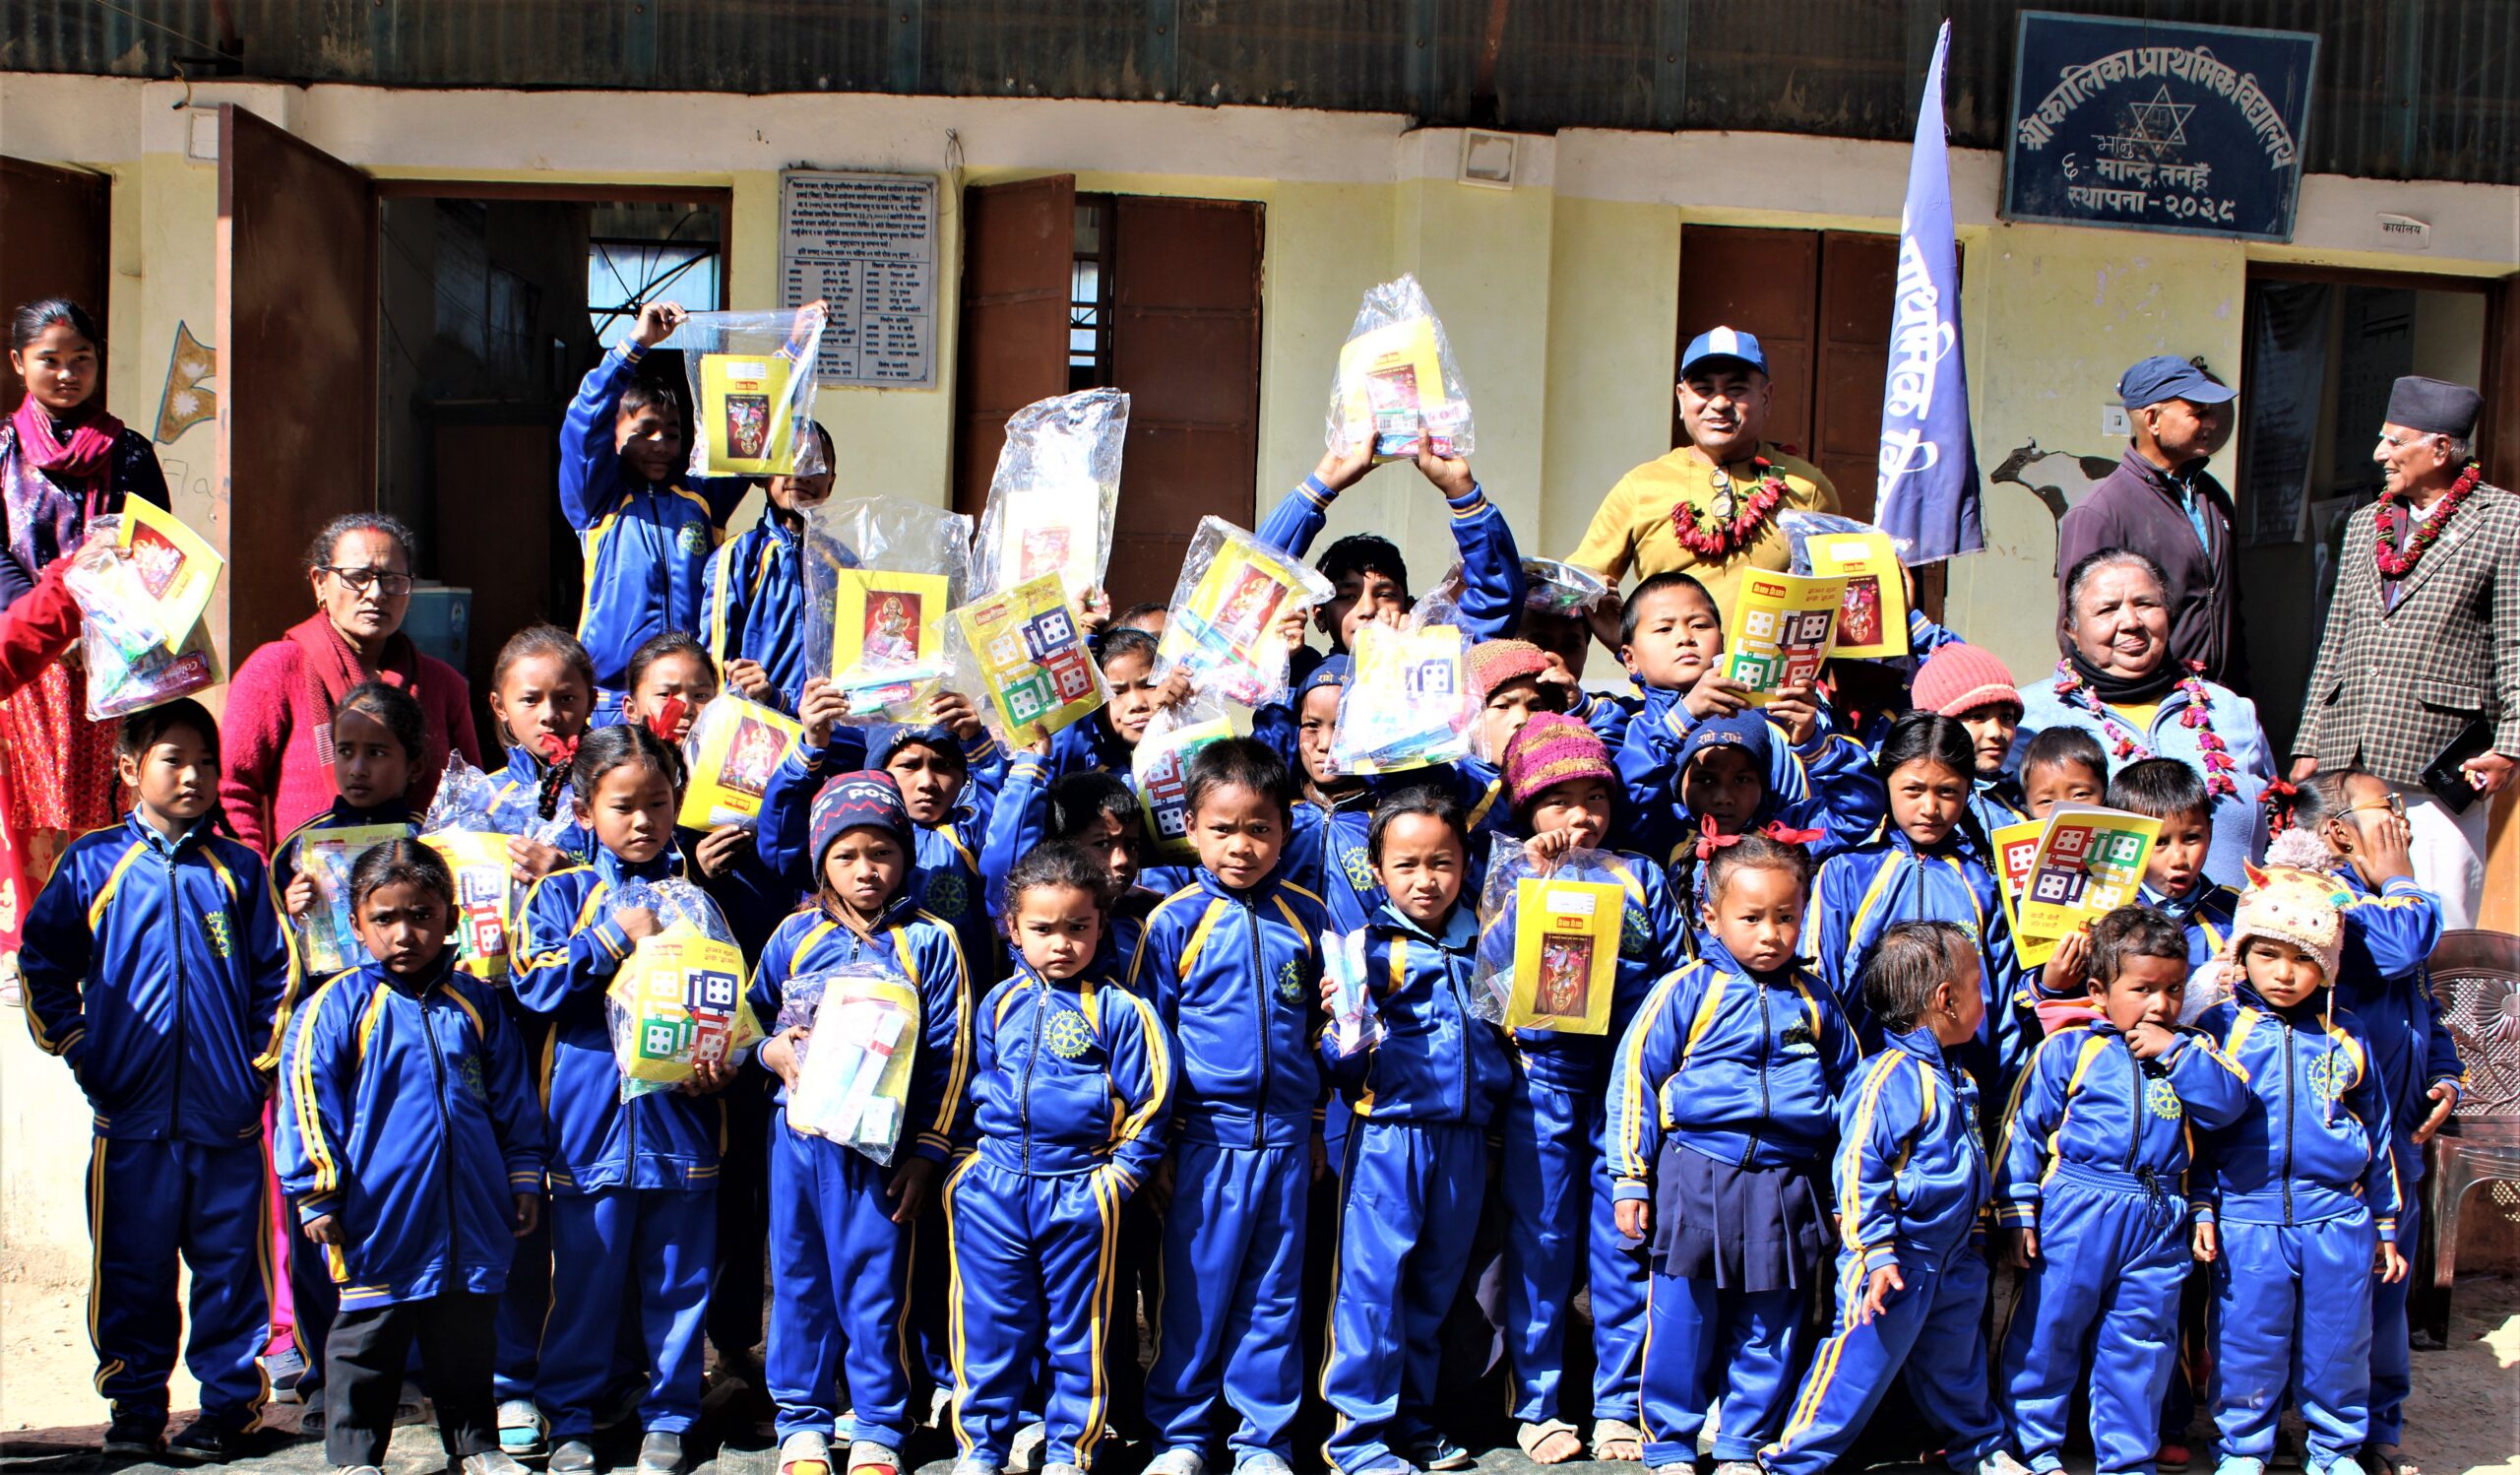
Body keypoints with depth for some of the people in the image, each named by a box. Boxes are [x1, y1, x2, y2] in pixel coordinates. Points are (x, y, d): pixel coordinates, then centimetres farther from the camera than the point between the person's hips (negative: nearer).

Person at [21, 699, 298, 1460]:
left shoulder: (237, 869, 5)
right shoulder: (92, 863, 3)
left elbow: (277, 975, 8)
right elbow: (42, 964, 9)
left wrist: (260, 1066, 4)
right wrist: (79, 1050, 4)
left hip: (228, 1113, 0)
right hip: (132, 1114, 0)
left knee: (230, 1263, 5)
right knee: (131, 1269, 8)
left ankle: (229, 1403, 16)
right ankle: (135, 1406, 21)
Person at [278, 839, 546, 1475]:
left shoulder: (475, 1001, 7)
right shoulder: (339, 1005, -5)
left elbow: (513, 1100, 13)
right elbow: (307, 1101, -6)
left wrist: (523, 1179, 12)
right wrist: (317, 1196, -9)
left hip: (470, 1214, 3)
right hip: (379, 1216, -3)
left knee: (468, 1338, 14)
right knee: (367, 1340, 6)